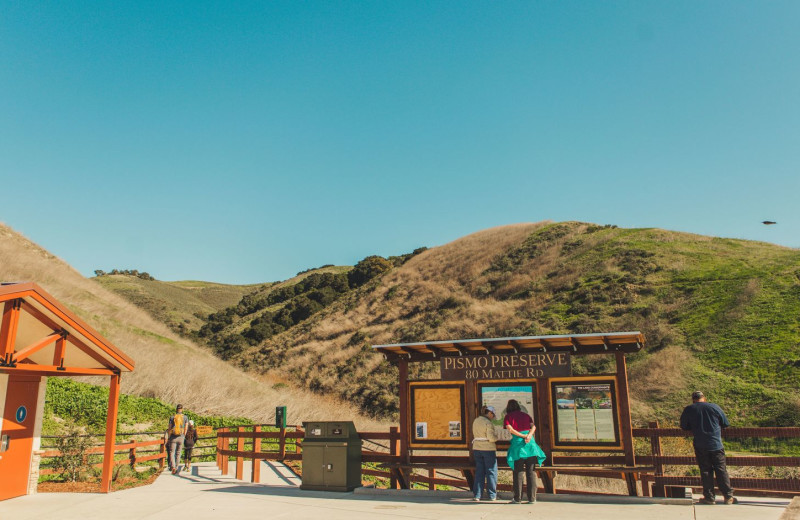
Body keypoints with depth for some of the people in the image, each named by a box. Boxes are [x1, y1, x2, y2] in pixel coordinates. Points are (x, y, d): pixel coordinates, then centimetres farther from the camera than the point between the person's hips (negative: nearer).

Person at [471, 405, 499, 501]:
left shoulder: (475, 421, 9)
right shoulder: (488, 422, -14)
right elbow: (491, 438, -19)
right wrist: (496, 436, 0)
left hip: (477, 448, 6)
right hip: (488, 448, -6)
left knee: (479, 471, 10)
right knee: (491, 472, 5)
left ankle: (477, 495, 7)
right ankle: (491, 495, 9)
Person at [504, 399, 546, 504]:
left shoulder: (508, 417, 9)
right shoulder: (526, 415, 18)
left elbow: (510, 429, -7)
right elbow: (533, 427, 4)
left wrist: (523, 436, -7)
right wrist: (529, 435, -11)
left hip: (517, 444, -2)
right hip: (530, 444, 3)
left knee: (518, 472, 3)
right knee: (531, 472, 5)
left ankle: (518, 498, 2)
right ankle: (532, 498, 3)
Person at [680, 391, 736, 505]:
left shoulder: (688, 410, 1)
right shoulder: (714, 407, 2)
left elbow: (683, 427, 8)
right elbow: (726, 424, 9)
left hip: (700, 447, 0)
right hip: (716, 445, 0)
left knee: (706, 471, 6)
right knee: (721, 470, 8)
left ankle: (709, 497, 9)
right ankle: (728, 496, 11)